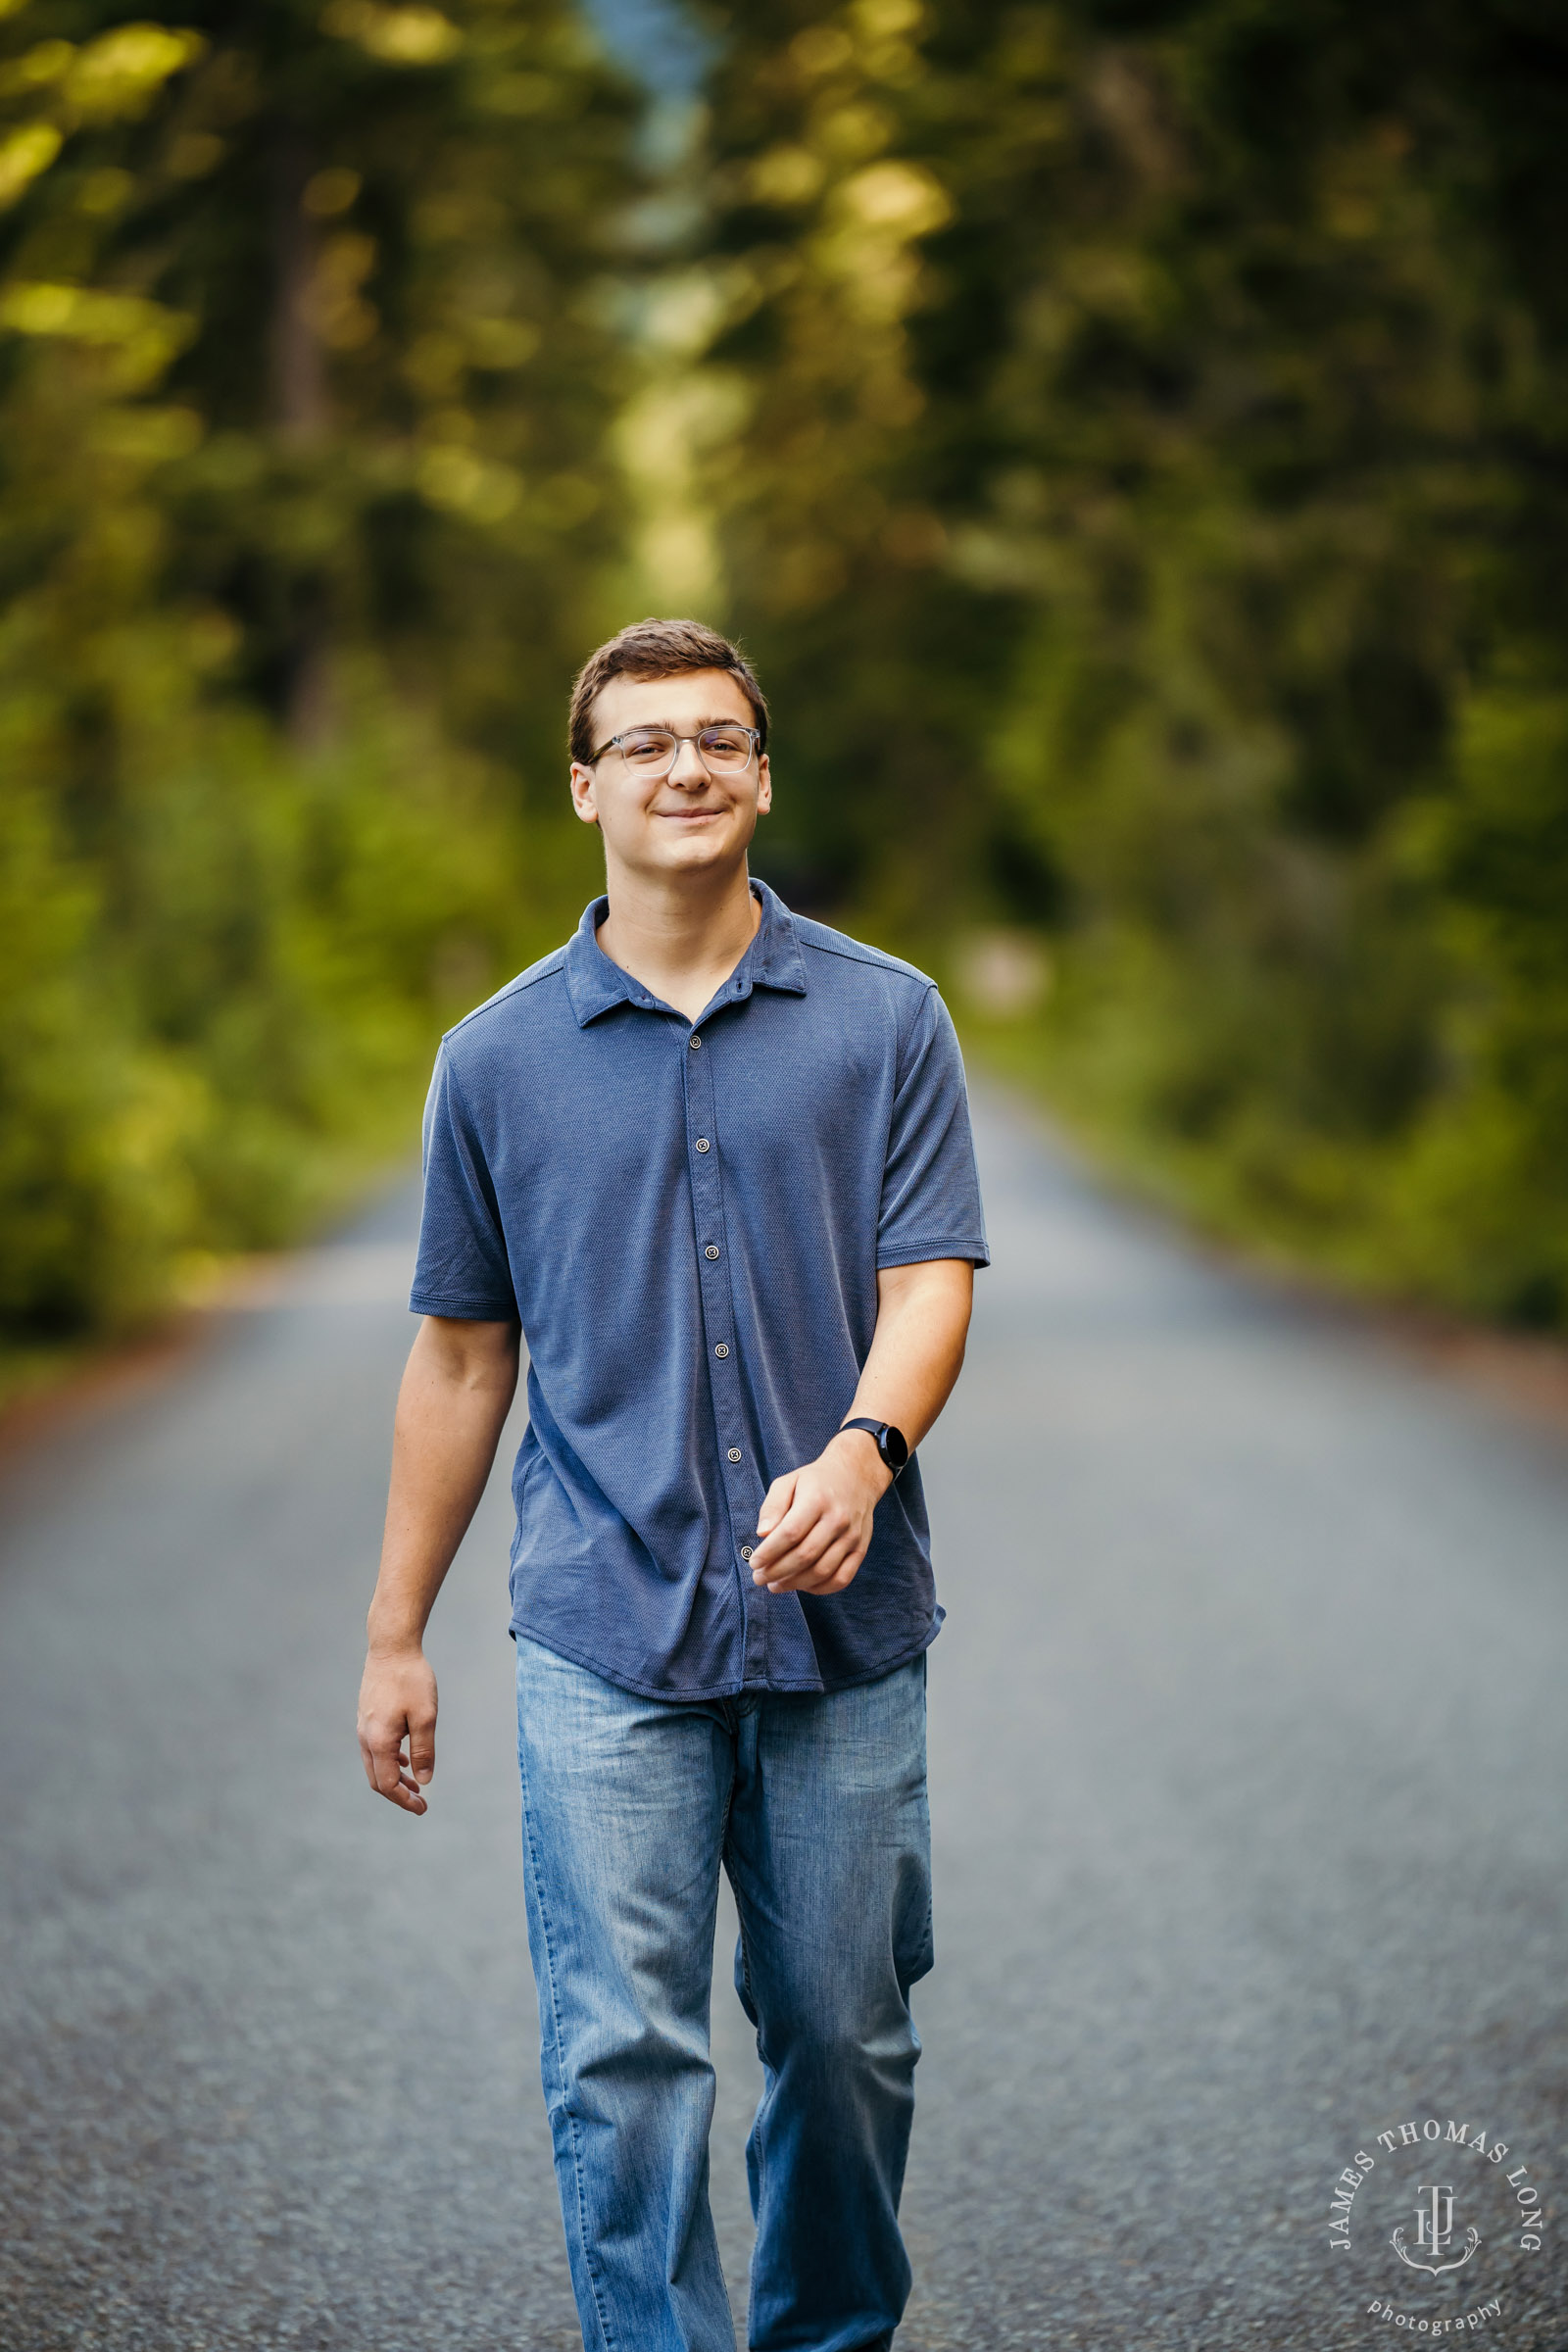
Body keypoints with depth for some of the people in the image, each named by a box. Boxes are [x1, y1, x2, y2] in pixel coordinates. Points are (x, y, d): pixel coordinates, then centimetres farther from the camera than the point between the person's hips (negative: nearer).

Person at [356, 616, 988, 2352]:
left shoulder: (885, 1020, 3)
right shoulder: (499, 1057, 6)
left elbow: (930, 1281, -4)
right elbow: (460, 1357, 11)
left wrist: (860, 1454, -26)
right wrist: (396, 1634, 10)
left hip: (843, 1627, 1)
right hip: (606, 1638, 0)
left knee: (843, 2037, 10)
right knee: (622, 2056, -6)